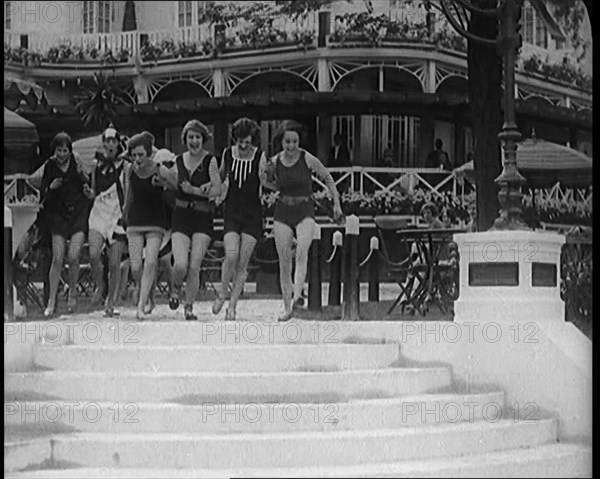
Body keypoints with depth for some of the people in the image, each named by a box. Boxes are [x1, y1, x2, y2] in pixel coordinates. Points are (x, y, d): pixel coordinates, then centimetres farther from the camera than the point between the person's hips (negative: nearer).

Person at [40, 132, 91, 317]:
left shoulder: (76, 163, 0)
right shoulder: (49, 166, 1)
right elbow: (43, 195, 4)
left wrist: (82, 175, -19)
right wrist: (51, 187, -16)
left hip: (78, 213, -1)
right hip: (58, 213, 1)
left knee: (73, 257, -10)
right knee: (57, 259, -6)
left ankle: (72, 293, 14)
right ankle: (51, 302, 1)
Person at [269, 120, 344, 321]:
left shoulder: (308, 159, -9)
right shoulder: (274, 162, 0)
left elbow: (328, 179, 5)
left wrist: (337, 204, 5)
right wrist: (264, 179, 1)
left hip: (305, 211, -3)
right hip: (282, 211, 3)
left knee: (302, 252, -27)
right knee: (284, 261, -1)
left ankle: (297, 294, -39)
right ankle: (287, 307, 6)